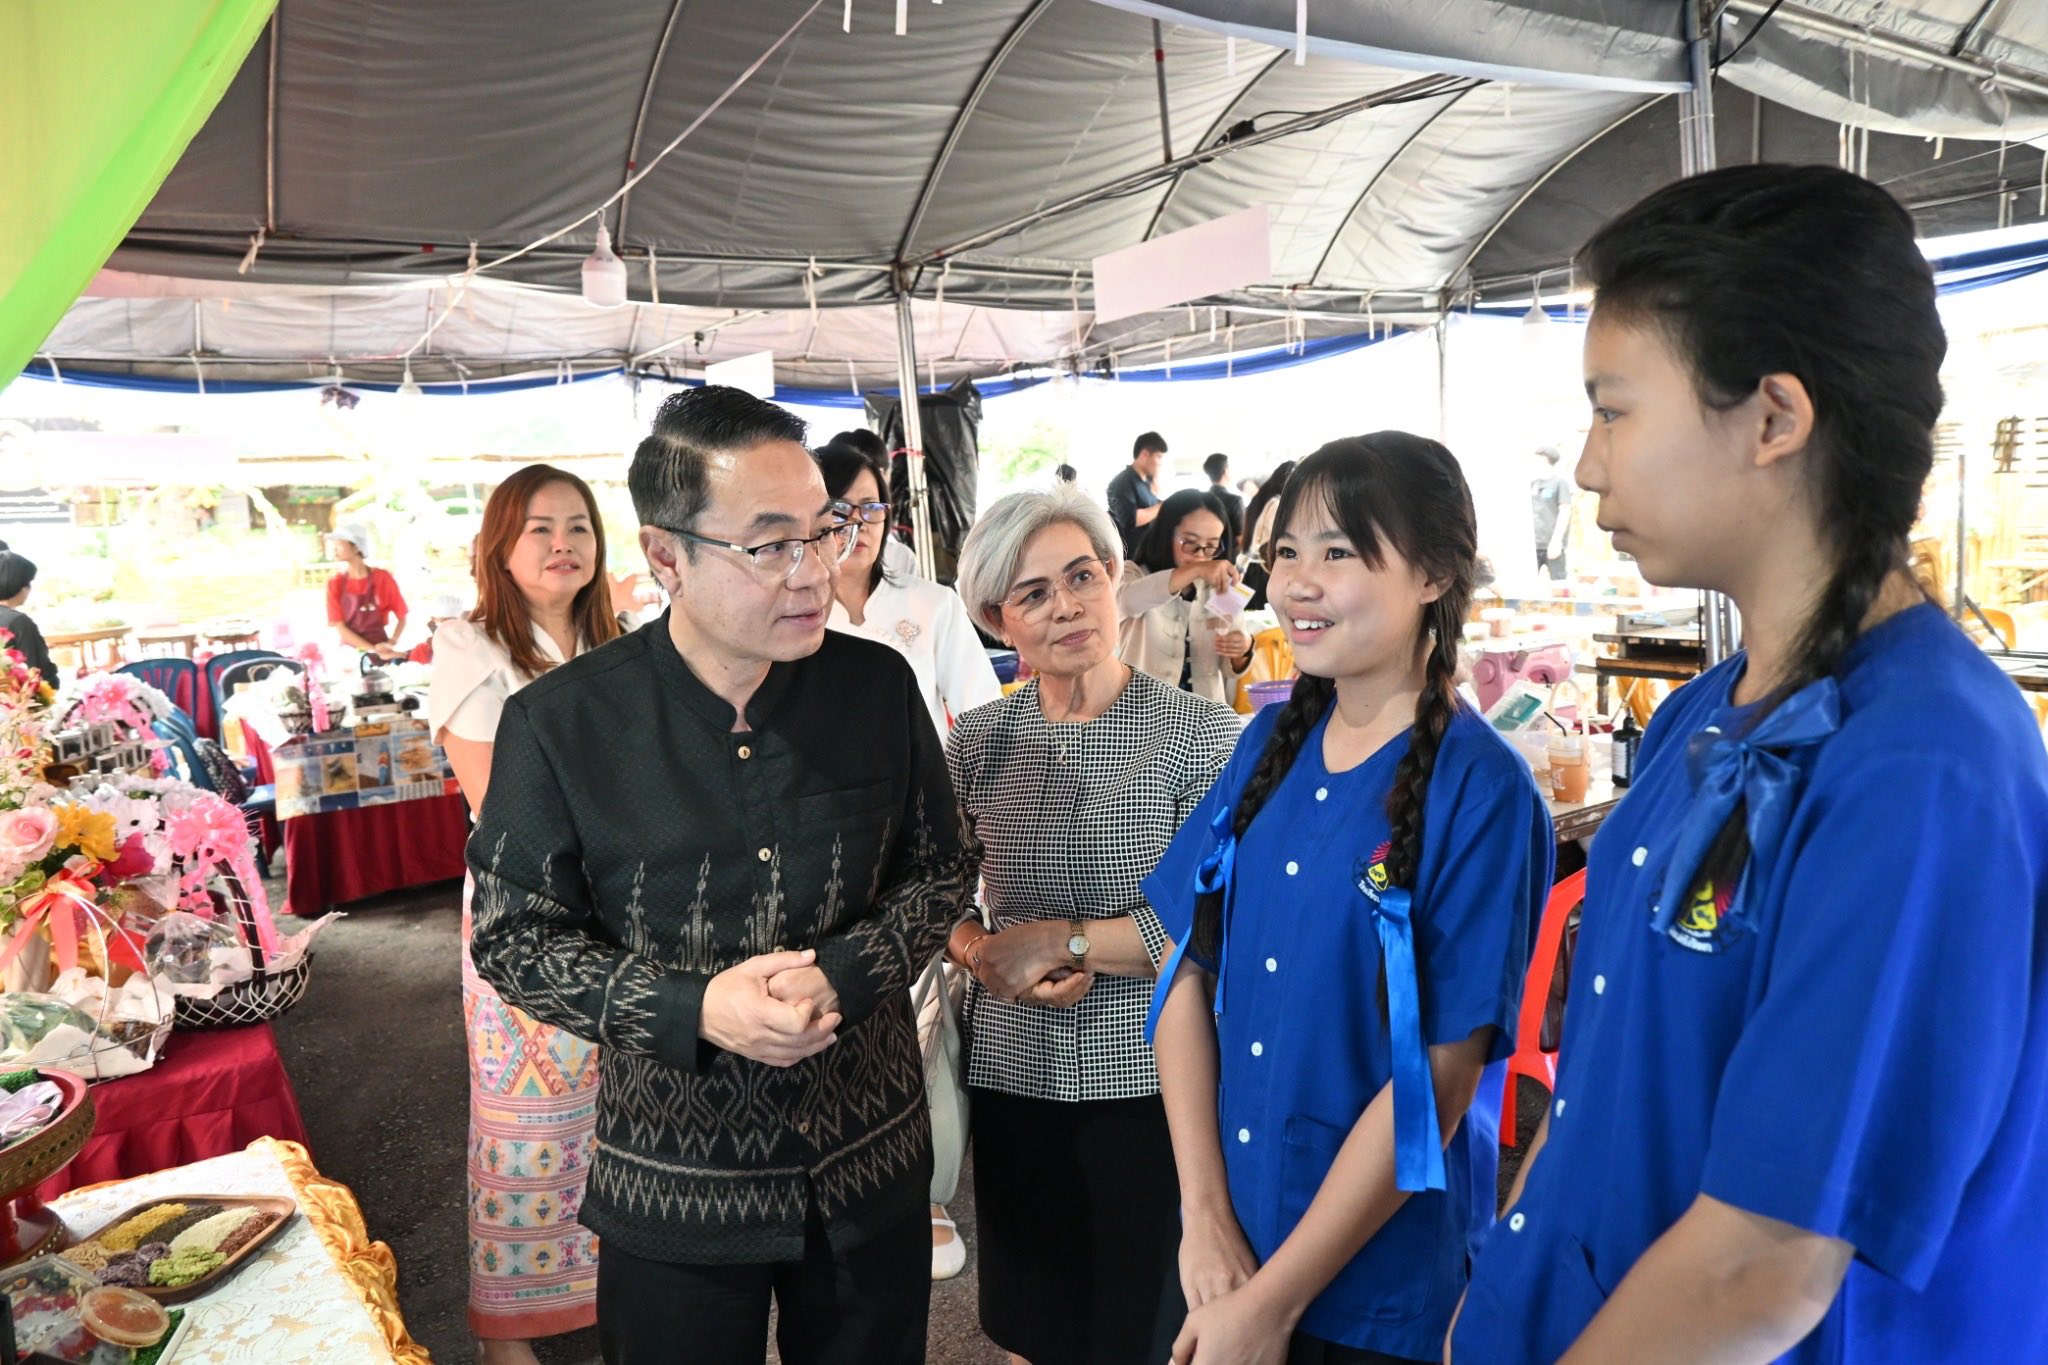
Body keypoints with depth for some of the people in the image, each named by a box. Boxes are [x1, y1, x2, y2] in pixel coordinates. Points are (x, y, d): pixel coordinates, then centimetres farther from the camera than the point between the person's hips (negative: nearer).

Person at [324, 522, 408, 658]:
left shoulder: (383, 578, -4)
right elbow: (340, 628, -5)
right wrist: (373, 650, -16)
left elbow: (402, 617, 2)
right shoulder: (335, 584, -1)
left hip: (382, 651, -1)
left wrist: (391, 643, -14)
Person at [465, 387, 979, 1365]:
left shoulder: (879, 686, -7)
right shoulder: (560, 724, -13)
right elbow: (514, 936, -7)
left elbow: (941, 870, 1)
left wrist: (839, 977, -17)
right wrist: (694, 1009, -22)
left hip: (872, 1162, 3)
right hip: (675, 1184, -2)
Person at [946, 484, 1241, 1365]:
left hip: (1153, 1084, -3)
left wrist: (1056, 940, -14)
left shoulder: (1204, 736, -9)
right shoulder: (977, 743, 2)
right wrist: (984, 959, -14)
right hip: (1014, 1080, 3)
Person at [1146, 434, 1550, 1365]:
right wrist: (1205, 1215, -10)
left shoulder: (1482, 790, -16)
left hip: (1378, 1288, -4)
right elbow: (1191, 973, -1)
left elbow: (1438, 1078, -17)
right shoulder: (1271, 741, 0)